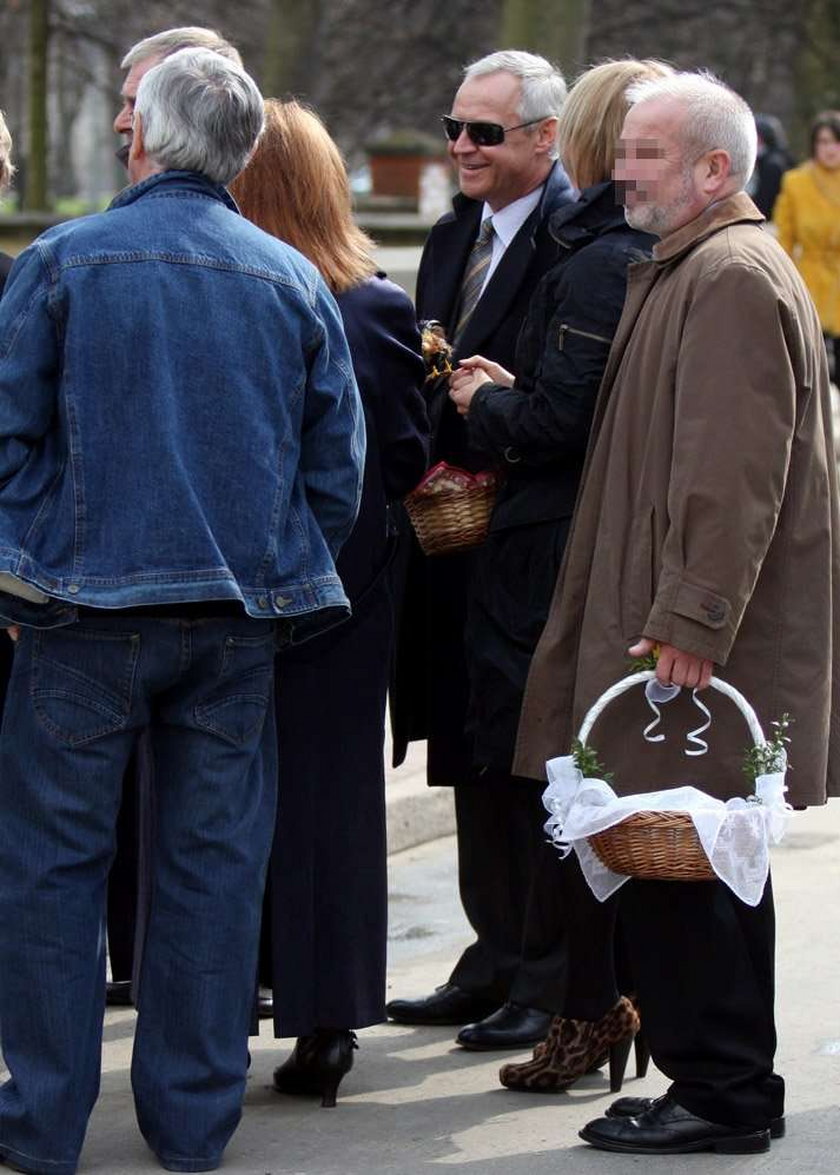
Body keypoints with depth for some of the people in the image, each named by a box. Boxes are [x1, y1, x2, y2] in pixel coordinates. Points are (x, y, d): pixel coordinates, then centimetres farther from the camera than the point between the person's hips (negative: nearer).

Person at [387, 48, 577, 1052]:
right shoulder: (451, 238, 14)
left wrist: (487, 479, -17)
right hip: (455, 536, 8)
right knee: (474, 763, 15)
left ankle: (552, 985, 9)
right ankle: (495, 962, 26)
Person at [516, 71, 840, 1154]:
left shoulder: (733, 279, -15)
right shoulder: (686, 270, 18)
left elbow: (735, 472, -22)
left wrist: (691, 620, -25)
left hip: (703, 643, -11)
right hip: (685, 622, 11)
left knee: (678, 861, -7)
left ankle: (720, 1095, 0)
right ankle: (725, 1087, 20)